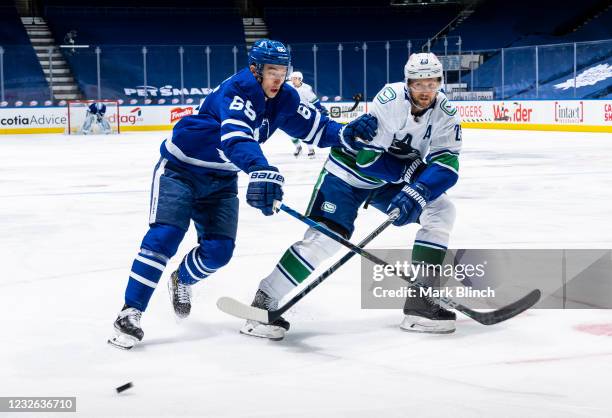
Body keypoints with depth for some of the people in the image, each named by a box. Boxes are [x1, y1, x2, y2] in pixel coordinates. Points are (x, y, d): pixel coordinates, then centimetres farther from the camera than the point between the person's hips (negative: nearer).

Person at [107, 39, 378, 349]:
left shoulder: (283, 99, -4)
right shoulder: (239, 89, -28)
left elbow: (314, 129, 2)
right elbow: (236, 135, -45)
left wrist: (347, 132, -19)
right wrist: (261, 170, -63)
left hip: (220, 181, 7)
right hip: (180, 169, -6)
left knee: (219, 249, -3)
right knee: (166, 234, -21)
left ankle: (182, 279, 30)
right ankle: (130, 312, -17)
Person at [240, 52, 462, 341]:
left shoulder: (444, 113, -13)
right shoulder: (391, 99, -28)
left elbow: (446, 165, -22)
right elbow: (369, 158, -30)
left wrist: (417, 192, -36)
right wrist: (411, 167, -23)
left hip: (389, 179, 6)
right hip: (350, 169, -6)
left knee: (440, 211, -9)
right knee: (325, 237, -20)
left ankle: (419, 302, -6)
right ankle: (264, 302, -9)